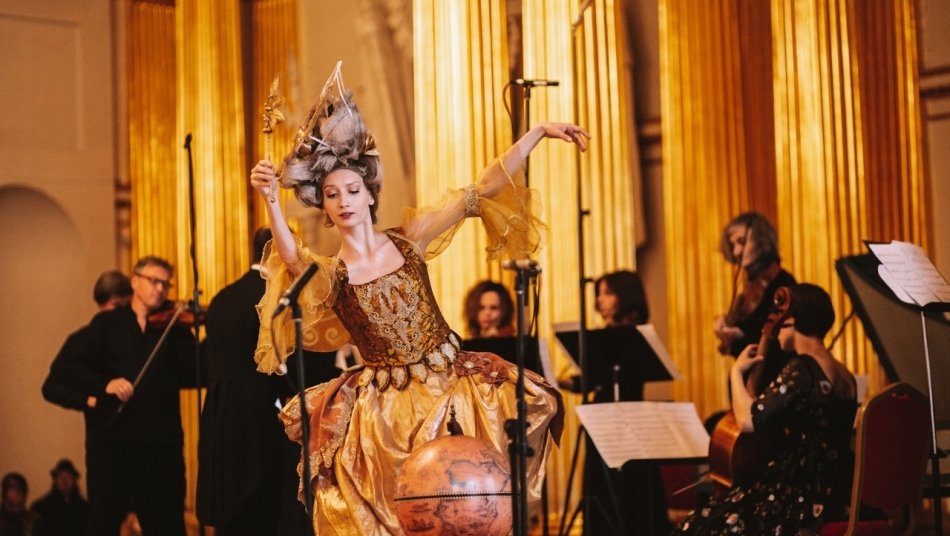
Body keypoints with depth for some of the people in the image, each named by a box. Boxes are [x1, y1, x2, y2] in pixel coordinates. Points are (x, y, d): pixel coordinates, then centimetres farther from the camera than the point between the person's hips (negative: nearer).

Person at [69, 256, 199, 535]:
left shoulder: (175, 328, 11)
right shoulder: (106, 323, 10)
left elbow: (191, 375, -3)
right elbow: (79, 367, 0)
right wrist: (105, 384, -19)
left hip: (162, 440, 1)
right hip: (111, 438, -1)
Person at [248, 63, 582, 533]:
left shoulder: (410, 238, 2)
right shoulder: (327, 274, -2)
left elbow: (484, 189, 0)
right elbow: (292, 260, -26)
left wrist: (538, 132, -7)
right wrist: (271, 201, -43)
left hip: (451, 383, 1)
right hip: (385, 405, -1)